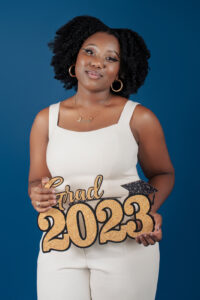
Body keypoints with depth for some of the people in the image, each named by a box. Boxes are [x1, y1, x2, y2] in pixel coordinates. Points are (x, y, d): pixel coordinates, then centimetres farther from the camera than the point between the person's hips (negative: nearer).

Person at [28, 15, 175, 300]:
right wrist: (38, 195, -15)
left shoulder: (139, 118, -4)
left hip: (127, 247, -1)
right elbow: (36, 181, 8)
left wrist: (150, 211, -12)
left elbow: (163, 174, 7)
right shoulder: (46, 119, 3)